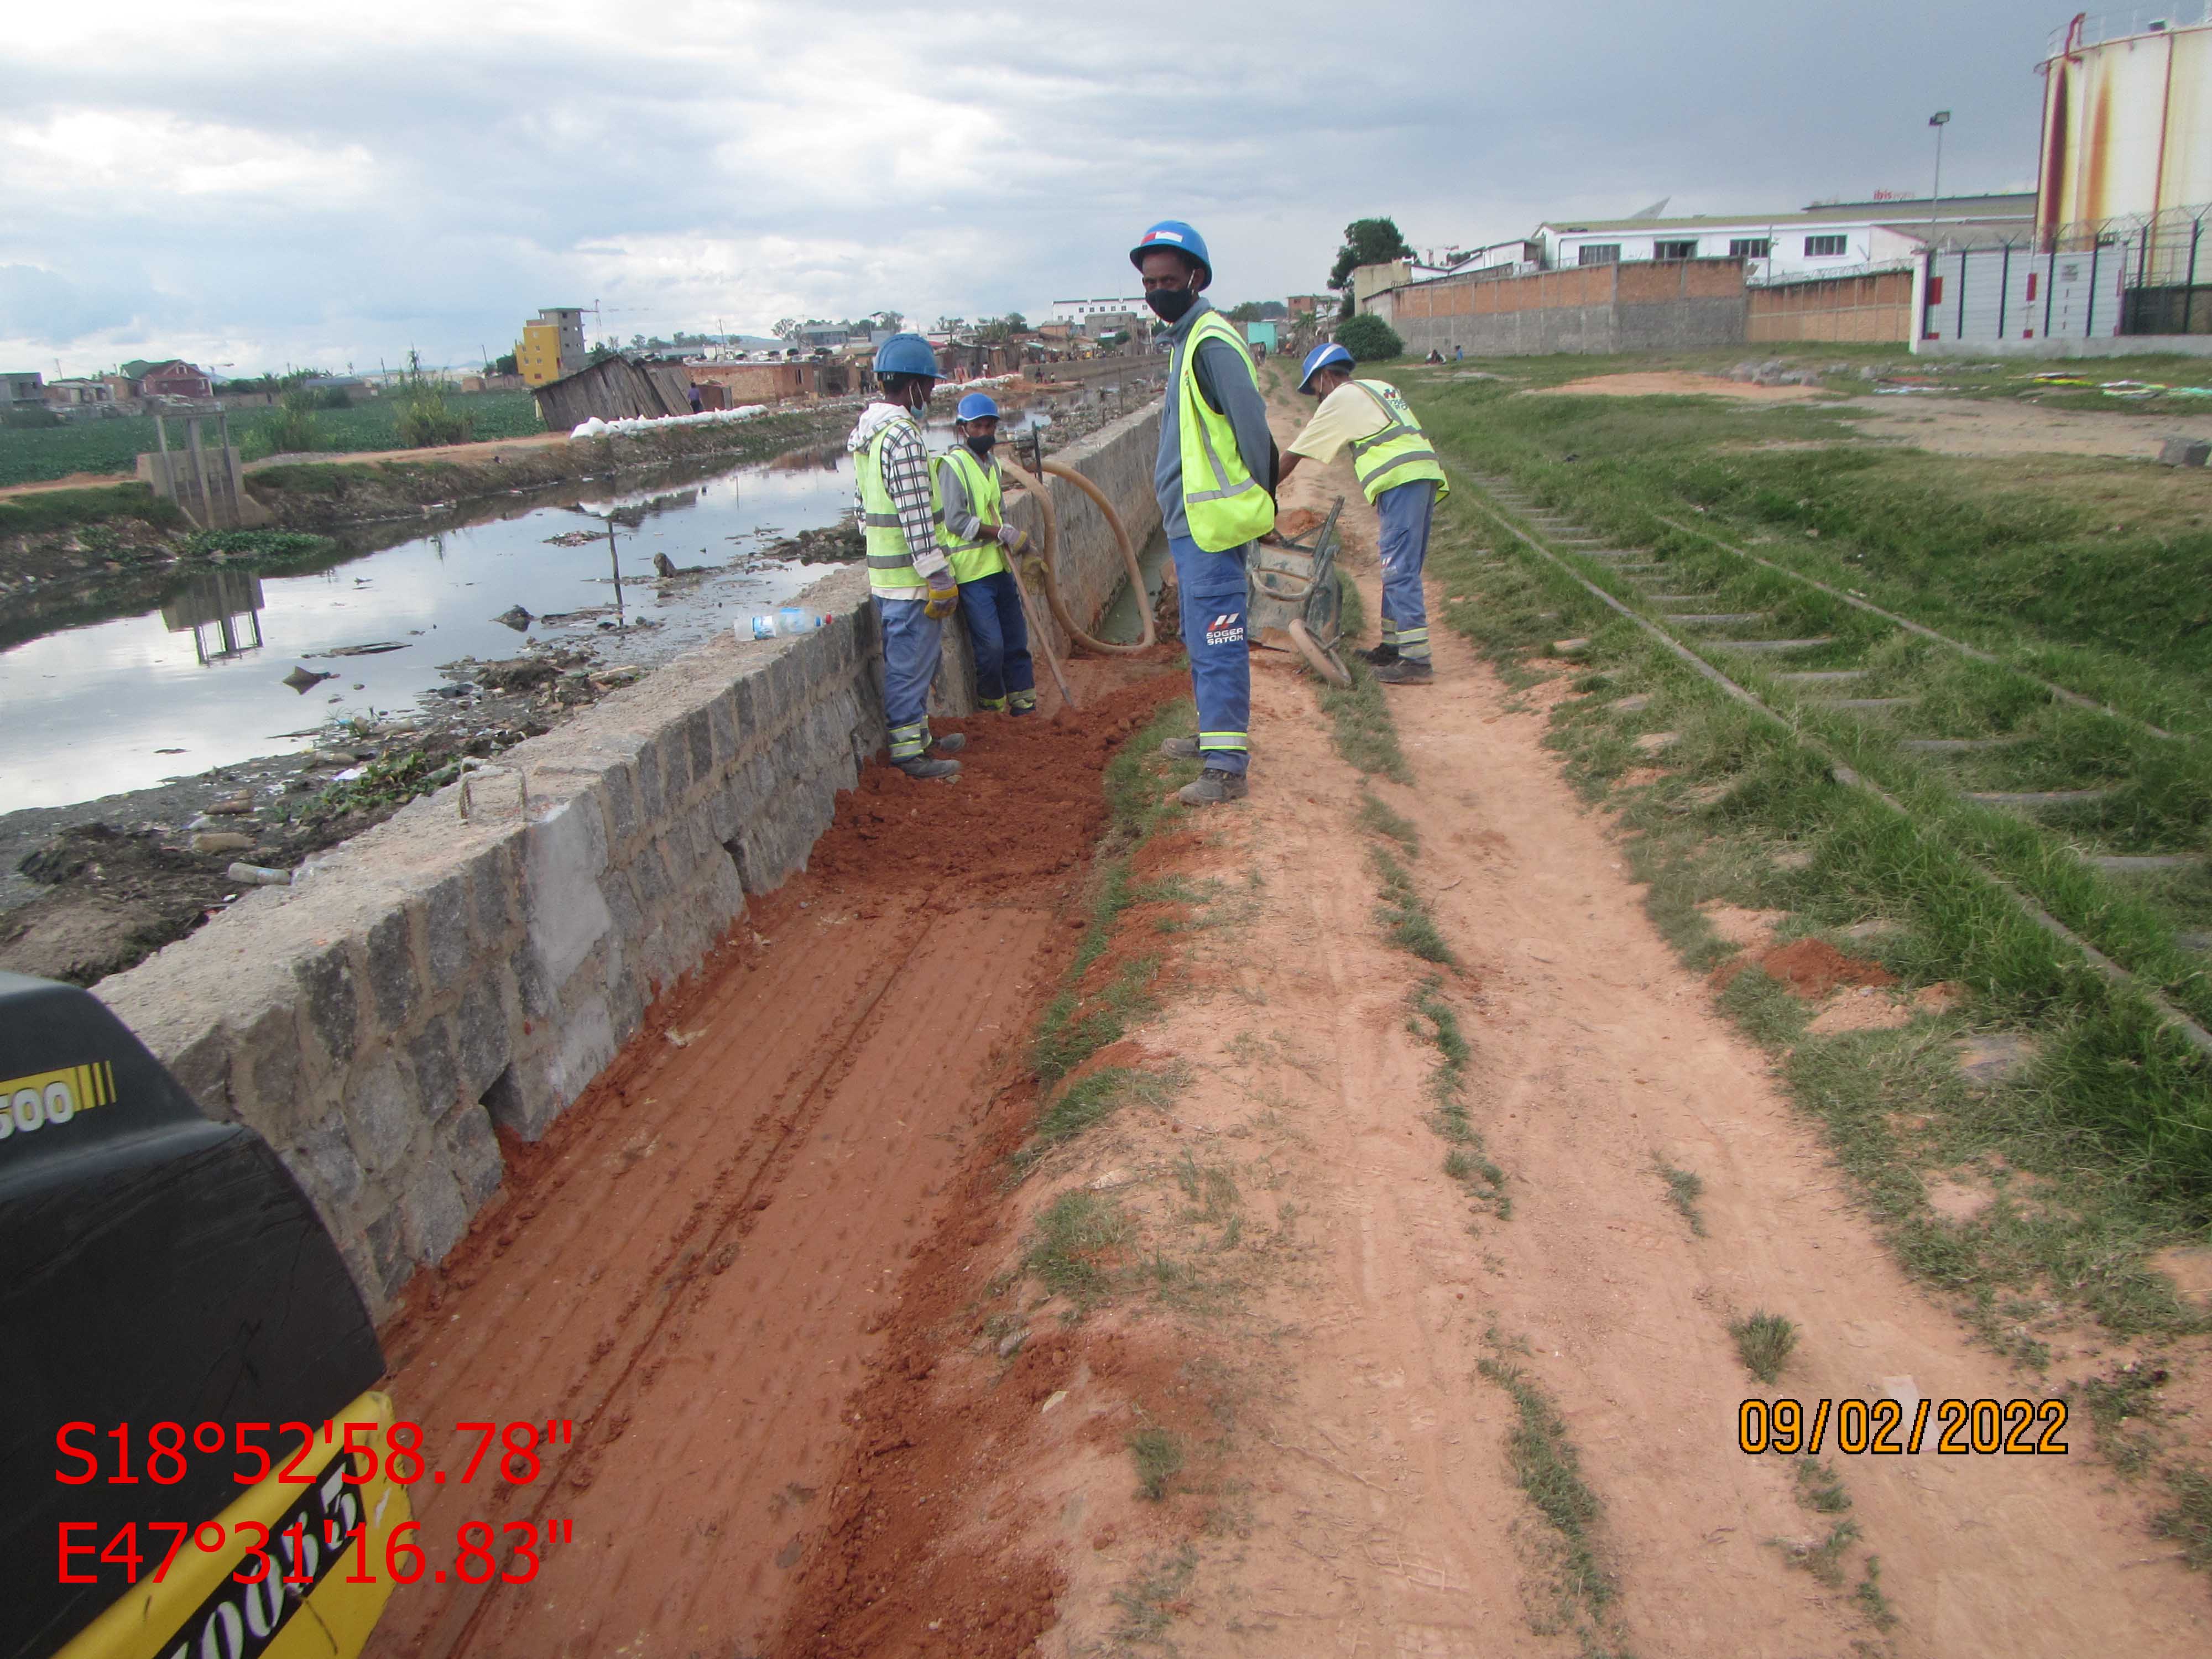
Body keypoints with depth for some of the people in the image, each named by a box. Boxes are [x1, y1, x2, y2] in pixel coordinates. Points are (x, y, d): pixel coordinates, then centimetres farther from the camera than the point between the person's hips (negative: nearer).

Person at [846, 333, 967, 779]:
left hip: (883, 570, 10)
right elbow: (916, 517, -22)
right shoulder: (903, 436, -19)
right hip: (910, 575, -10)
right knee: (910, 665, -1)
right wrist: (939, 576, -19)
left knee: (910, 663, 19)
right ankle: (909, 751, 6)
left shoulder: (868, 431, 12)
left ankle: (917, 736, 29)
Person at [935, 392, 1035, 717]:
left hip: (999, 565, 8)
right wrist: (999, 533, -14)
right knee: (990, 644, -8)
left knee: (1016, 638, 11)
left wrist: (1015, 539, 6)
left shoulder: (991, 464, 16)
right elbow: (956, 521, -17)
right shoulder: (952, 465, -10)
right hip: (972, 571, -8)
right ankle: (993, 704, 10)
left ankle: (1023, 702, 20)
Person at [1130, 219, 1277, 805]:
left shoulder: (1212, 343, -16)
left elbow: (1253, 429, -18)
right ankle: (1215, 735, 35)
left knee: (1216, 642, -10)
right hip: (1190, 520, 11)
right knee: (1200, 639, 21)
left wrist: (1258, 505, -10)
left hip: (1212, 523, -11)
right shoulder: (1184, 339, 17)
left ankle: (1227, 767, -7)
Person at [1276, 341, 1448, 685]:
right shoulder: (1380, 388, 27)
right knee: (1402, 569, 15)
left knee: (1400, 571, -9)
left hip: (1402, 479, -9)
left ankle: (1416, 660, -12)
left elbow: (1295, 453, 6)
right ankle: (1393, 645, 23)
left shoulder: (1340, 400, 3)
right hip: (1427, 474, 9)